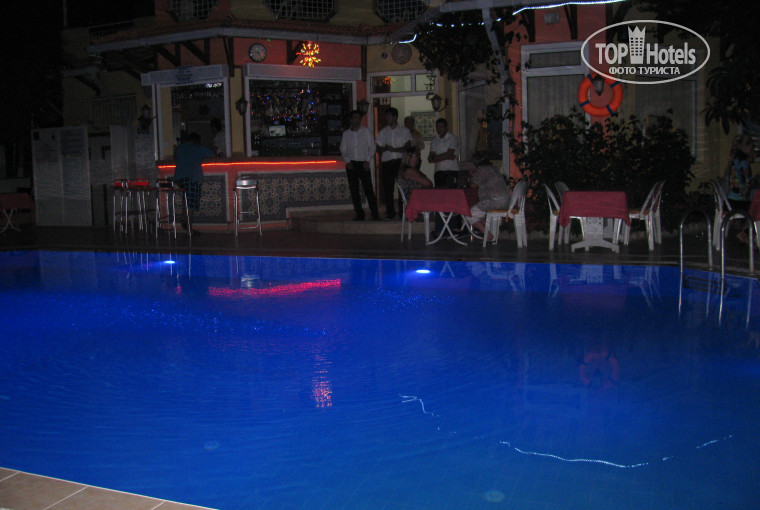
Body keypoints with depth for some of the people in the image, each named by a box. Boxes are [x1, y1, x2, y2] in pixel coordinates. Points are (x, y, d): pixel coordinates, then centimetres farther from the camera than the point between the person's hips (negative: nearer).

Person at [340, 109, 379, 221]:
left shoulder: (366, 131, 6)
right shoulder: (346, 133, 11)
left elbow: (372, 147, 4)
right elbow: (343, 149, 11)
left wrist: (367, 161, -6)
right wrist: (347, 161, -4)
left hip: (363, 163, -2)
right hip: (351, 164, 2)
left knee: (368, 189, -9)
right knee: (354, 190, 1)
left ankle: (375, 213, -4)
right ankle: (359, 214, 7)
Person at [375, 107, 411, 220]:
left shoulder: (404, 131, 7)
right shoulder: (383, 132, 15)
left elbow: (407, 146, -3)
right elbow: (378, 148, 12)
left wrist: (394, 149, -16)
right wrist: (384, 148, -11)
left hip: (400, 161, -2)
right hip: (387, 162, 2)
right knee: (388, 188, -3)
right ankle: (390, 212, 4)